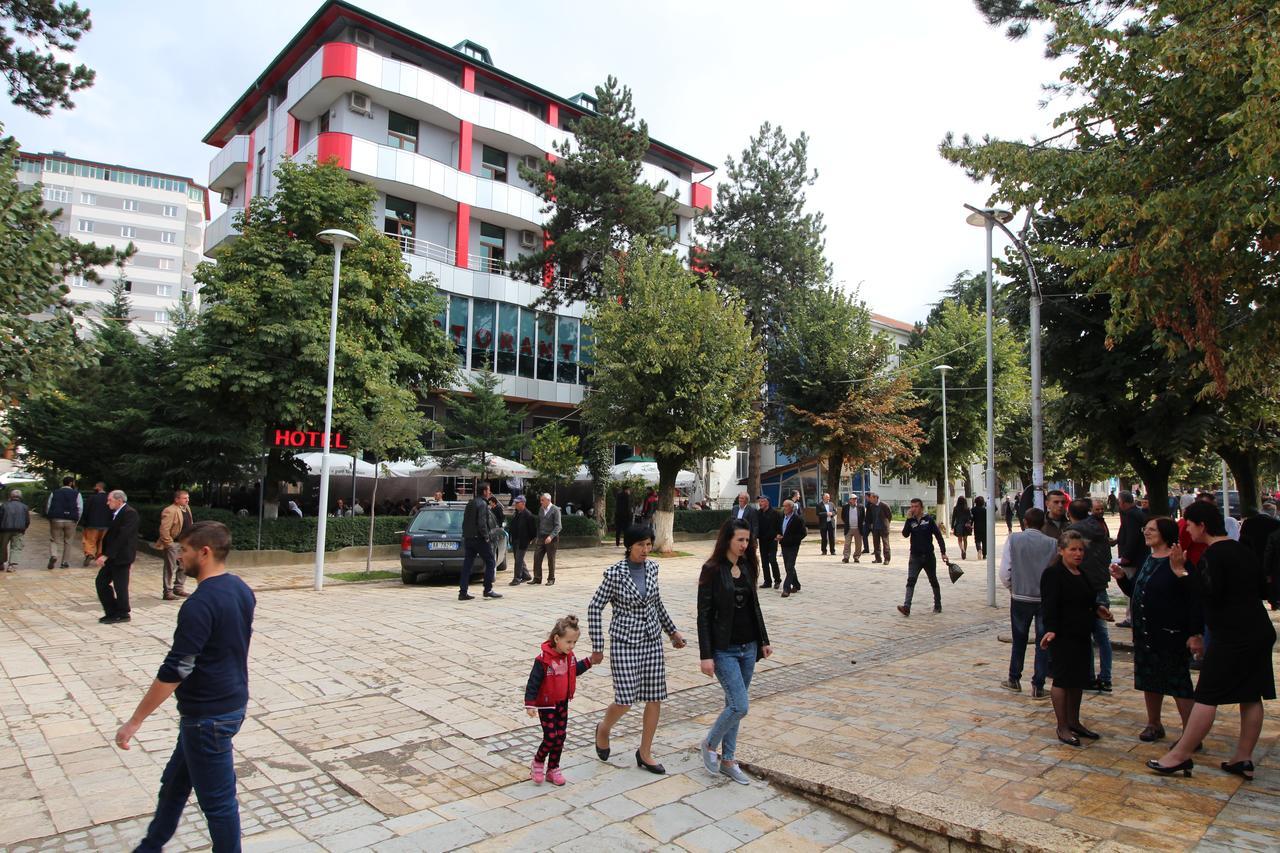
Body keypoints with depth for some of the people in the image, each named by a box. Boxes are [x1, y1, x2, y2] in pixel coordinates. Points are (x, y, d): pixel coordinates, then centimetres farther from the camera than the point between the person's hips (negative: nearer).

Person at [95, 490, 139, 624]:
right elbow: (111, 535, 16)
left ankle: (123, 615, 14)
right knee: (101, 582, 11)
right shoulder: (116, 514, 13)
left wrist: (106, 555, -24)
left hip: (121, 557, -10)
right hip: (112, 557, 10)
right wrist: (104, 554, 9)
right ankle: (112, 612, 21)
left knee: (120, 586, -1)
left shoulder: (130, 513, -17)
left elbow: (122, 536, -23)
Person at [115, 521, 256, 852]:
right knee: (175, 782, 26)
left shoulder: (199, 605, -25)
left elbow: (174, 670, -22)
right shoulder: (242, 590, 2)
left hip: (209, 715, -9)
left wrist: (135, 720, -14)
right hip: (233, 702, 9)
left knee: (217, 800, 8)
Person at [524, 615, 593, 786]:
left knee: (561, 736, 9)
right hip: (546, 705, -7)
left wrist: (589, 661, 6)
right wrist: (530, 704, -22)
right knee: (551, 737, -6)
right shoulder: (543, 659, -25)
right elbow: (533, 682, -21)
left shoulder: (569, 656, -2)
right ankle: (538, 762, 21)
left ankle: (553, 769, 24)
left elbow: (575, 670, 17)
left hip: (562, 703, 7)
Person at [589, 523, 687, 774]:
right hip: (624, 642, -5)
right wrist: (597, 647, -11)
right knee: (625, 699, -6)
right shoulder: (615, 572, -15)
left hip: (652, 640, 5)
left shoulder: (652, 567, 2)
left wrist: (672, 631, 17)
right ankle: (604, 728, 27)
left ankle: (645, 753, 22)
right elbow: (594, 608, -11)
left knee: (655, 698, 5)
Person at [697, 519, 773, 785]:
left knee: (734, 705, 13)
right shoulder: (712, 570, -13)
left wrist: (764, 640, 14)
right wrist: (705, 655, -15)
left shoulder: (747, 567, 6)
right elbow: (703, 614, -13)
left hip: (748, 648, 6)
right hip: (724, 650, -6)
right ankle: (709, 744, 15)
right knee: (740, 706, -10)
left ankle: (727, 760, 26)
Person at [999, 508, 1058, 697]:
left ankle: (1014, 679, 28)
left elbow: (1005, 571, -9)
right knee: (1043, 643, 9)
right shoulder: (1052, 544, -6)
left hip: (1020, 597, 1)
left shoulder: (1014, 539, -7)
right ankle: (1038, 687, 12)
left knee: (1019, 640, 17)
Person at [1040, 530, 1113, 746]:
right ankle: (1062, 727, 8)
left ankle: (1074, 722, 28)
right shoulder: (1053, 574, -14)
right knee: (1063, 679, -1)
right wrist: (1051, 629, -32)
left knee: (1079, 679, 15)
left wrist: (1096, 608, 15)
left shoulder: (1081, 574, 14)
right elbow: (1050, 605, -23)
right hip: (1063, 636, -9)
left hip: (1081, 635, 9)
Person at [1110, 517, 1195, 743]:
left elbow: (1193, 599, -17)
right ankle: (1154, 725, 30)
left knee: (1178, 682, 0)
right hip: (1144, 632, 8)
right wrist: (1122, 578, -2)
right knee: (1149, 681, 16)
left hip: (1170, 634, -8)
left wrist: (1194, 633, -20)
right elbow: (1135, 592, 17)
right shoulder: (1147, 560, 10)